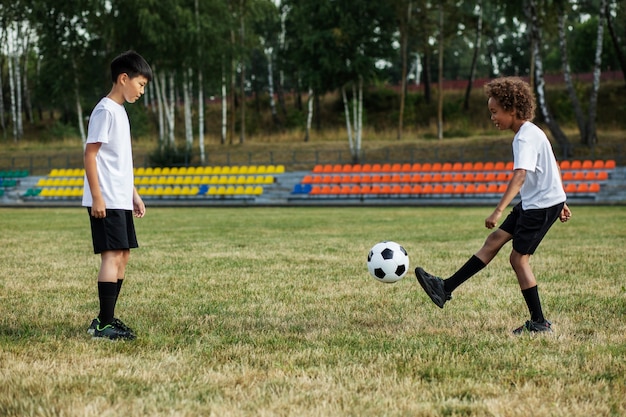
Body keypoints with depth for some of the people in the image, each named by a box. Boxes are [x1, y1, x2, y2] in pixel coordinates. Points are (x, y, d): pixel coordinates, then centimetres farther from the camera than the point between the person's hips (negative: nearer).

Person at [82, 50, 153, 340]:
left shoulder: (120, 111, 17)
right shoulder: (105, 111, -12)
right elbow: (90, 155, -16)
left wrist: (133, 194, 22)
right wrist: (97, 197, -20)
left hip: (121, 200, 10)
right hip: (106, 202, -10)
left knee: (123, 254, 10)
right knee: (112, 255, -11)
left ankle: (107, 319, 16)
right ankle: (104, 323, -9)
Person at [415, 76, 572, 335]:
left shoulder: (526, 137, -19)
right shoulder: (530, 133, 12)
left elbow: (519, 176, -32)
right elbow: (554, 169, 21)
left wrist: (498, 211, -40)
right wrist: (561, 204, 26)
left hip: (543, 204, -10)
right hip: (532, 203, 10)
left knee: (519, 258, -4)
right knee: (495, 239, 7)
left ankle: (540, 323, 3)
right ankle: (446, 289, 8)